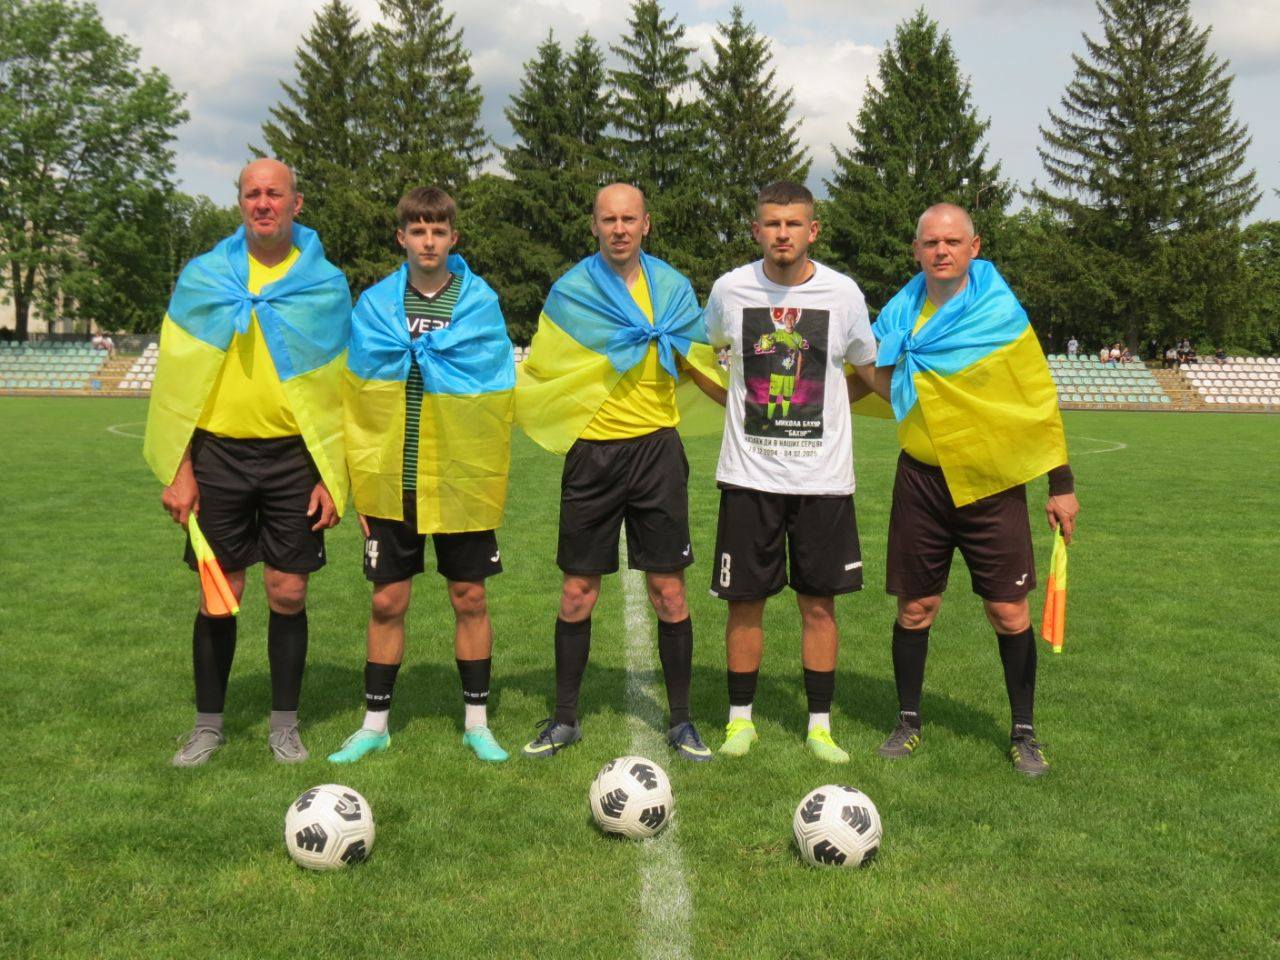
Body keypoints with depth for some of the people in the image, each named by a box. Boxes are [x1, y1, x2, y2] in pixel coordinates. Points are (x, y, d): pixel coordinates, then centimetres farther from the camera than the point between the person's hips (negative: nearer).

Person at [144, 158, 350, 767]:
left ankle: (284, 724, 18)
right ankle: (208, 724, 19)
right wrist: (178, 469, -3)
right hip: (220, 453, 0)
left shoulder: (324, 284, 2)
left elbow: (341, 390, 3)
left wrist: (332, 477, -3)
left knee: (288, 594, 4)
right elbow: (177, 379, 3)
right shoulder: (203, 276, 3)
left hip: (295, 457, 0)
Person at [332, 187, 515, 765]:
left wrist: (487, 476, -6)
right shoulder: (374, 305, 3)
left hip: (462, 483, -1)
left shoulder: (480, 304, -1)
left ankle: (476, 723, 19)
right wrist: (362, 481, -1)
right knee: (387, 602, 6)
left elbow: (495, 398, 0)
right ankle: (374, 723, 19)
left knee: (469, 598, 6)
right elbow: (357, 399, 4)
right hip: (392, 483, 1)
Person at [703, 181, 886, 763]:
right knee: (745, 601, 5)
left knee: (819, 603, 5)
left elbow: (870, 371, 13)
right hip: (748, 474, 0)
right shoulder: (729, 289, -1)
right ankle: (741, 718, 21)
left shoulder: (842, 293, -2)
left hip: (823, 475, 0)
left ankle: (819, 725, 18)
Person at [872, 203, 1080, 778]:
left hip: (992, 482, -2)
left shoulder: (1002, 315, -6)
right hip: (921, 481, 3)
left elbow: (1041, 401, -3)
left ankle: (1023, 733, 15)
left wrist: (1062, 486, -4)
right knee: (915, 607, 7)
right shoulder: (898, 315, 3)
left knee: (1009, 612, 0)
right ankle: (908, 723, 23)